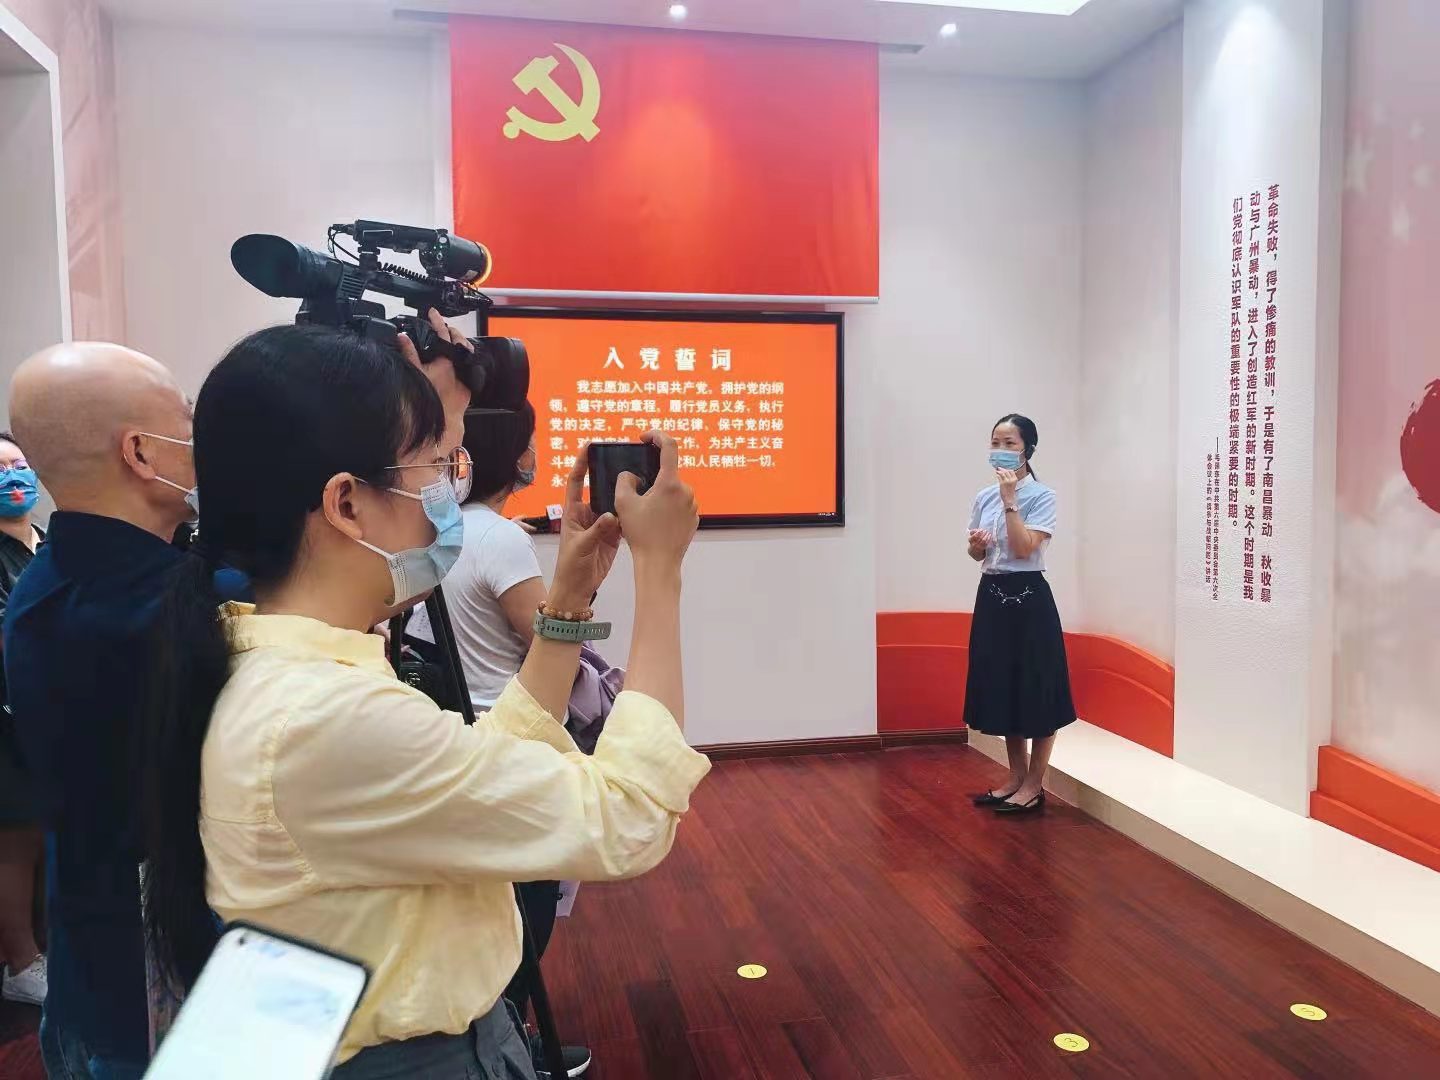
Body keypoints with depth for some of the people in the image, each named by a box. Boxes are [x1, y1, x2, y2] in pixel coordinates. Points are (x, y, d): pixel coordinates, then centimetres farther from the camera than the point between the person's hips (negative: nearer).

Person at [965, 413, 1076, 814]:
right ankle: (1016, 777, 27)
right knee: (1002, 687, 13)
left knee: (1035, 690, 2)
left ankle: (1034, 786, 16)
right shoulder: (984, 497, 9)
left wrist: (1010, 500, -20)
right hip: (992, 596, 7)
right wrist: (976, 544, -6)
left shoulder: (1041, 496, -9)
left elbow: (1024, 548, -21)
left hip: (1029, 597, -7)